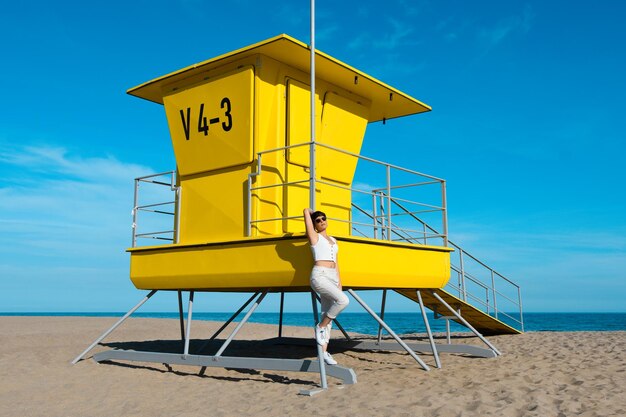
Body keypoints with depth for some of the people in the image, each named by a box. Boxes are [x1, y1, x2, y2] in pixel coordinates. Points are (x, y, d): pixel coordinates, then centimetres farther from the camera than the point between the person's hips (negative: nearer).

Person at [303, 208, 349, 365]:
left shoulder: (333, 240, 22)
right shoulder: (314, 236, 4)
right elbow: (306, 211, 1)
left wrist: (339, 284, 14)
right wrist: (312, 213, 24)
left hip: (332, 277, 7)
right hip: (319, 275, -7)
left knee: (327, 315, 4)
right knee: (343, 300, -27)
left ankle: (324, 352, 7)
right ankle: (320, 327, -8)